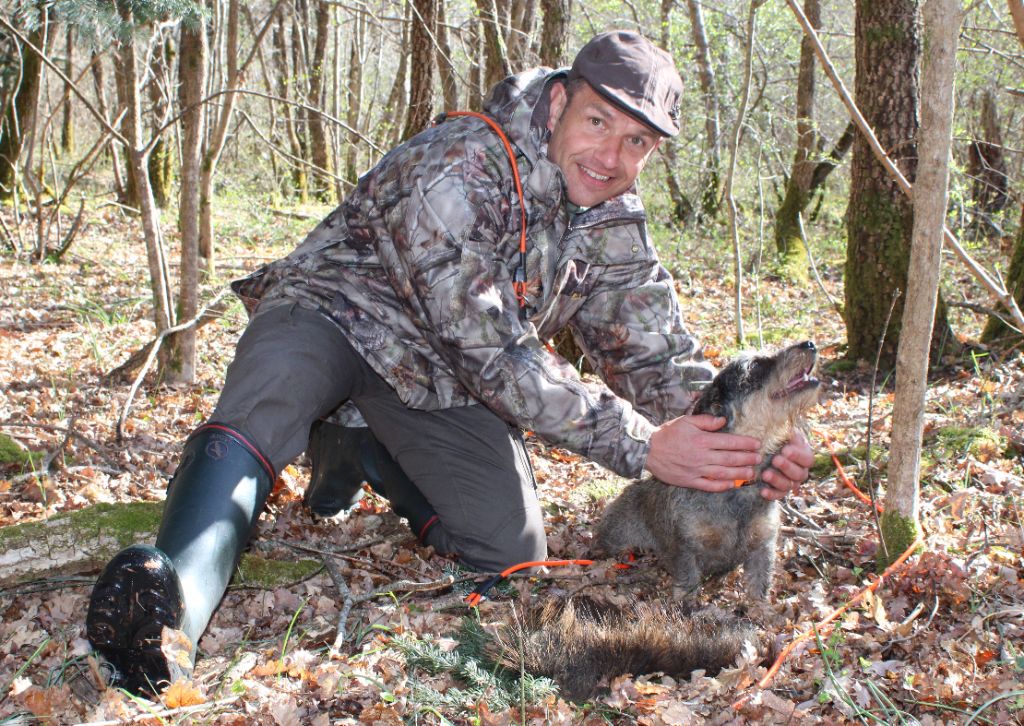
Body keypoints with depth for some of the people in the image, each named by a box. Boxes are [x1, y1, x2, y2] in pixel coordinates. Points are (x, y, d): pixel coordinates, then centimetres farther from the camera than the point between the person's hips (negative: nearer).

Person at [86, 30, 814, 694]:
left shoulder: (617, 227, -3)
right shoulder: (460, 165, -28)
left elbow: (662, 359, -2)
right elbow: (493, 352, -33)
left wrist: (751, 438, -23)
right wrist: (641, 446, -38)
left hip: (437, 377, 7)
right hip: (335, 314, -6)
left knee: (511, 550, -10)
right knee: (273, 390, -40)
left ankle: (364, 452, 14)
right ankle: (175, 598, -54)